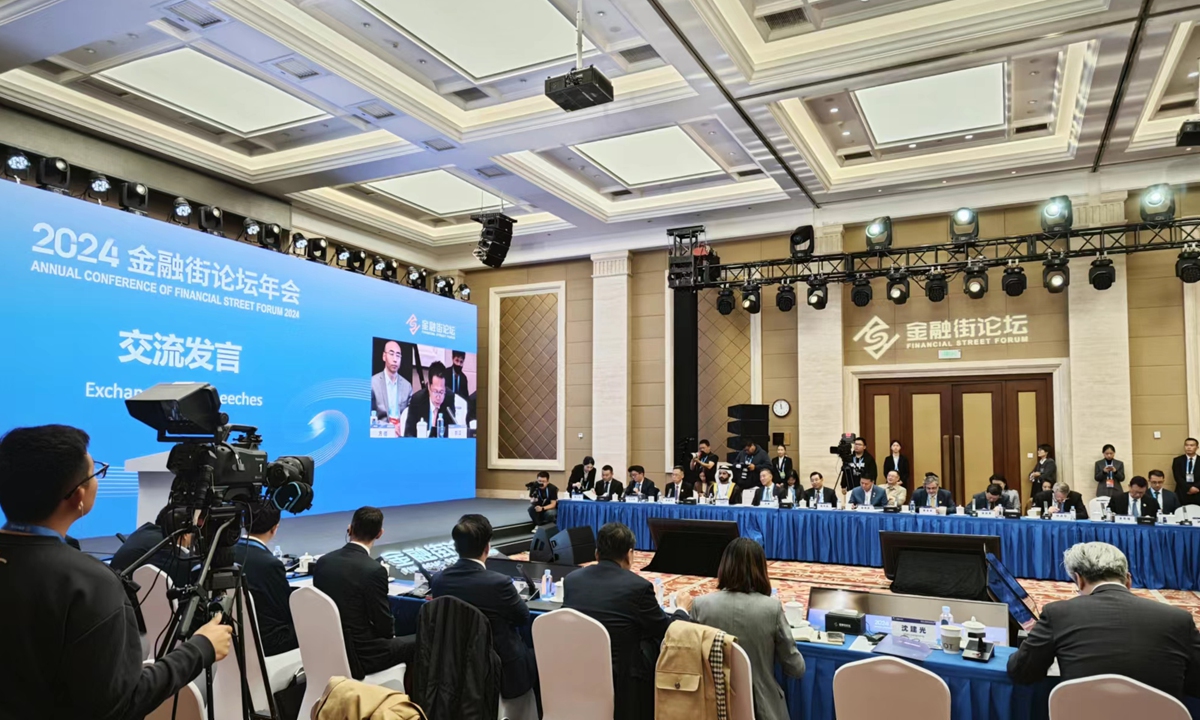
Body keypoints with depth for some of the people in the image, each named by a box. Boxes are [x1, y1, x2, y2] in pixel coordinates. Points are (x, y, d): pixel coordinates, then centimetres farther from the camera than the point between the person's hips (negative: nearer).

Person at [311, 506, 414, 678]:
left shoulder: (323, 561, -3)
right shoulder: (374, 570, -23)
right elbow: (384, 625, -14)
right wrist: (390, 633, 9)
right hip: (359, 655, -7)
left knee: (390, 638, 28)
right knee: (417, 642, 13)